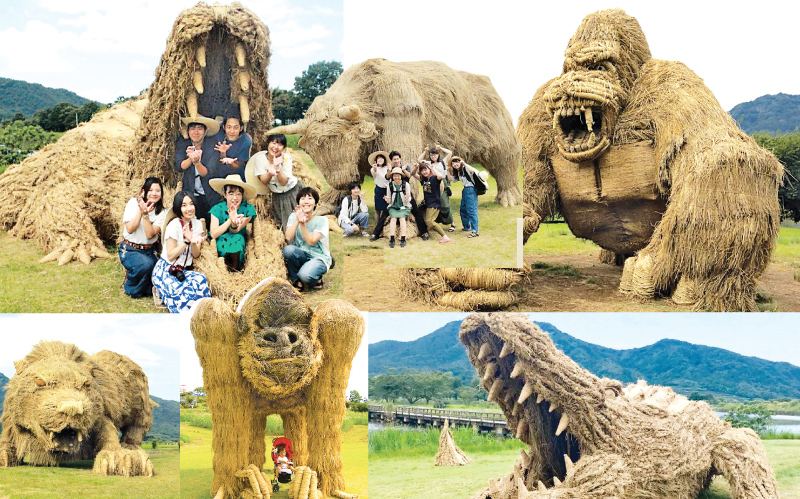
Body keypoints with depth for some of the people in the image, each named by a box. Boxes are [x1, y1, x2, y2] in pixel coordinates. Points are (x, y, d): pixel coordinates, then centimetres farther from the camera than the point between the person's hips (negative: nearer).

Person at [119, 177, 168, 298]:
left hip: (149, 251, 3)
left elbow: (150, 234, -15)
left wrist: (146, 214, -24)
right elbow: (130, 229, -15)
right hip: (130, 250, -3)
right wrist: (140, 211, -22)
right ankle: (130, 287, -4)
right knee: (146, 264, -35)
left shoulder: (161, 212, 0)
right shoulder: (134, 203, -5)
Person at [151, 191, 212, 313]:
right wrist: (187, 241, -23)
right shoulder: (174, 224, -13)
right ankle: (161, 293, -4)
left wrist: (194, 243, -17)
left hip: (184, 270, 6)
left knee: (201, 280, -27)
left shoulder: (197, 224, 6)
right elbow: (170, 256, -14)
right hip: (166, 270, -6)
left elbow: (196, 255, 4)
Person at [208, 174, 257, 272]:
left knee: (237, 238, -31)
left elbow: (234, 232, -16)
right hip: (221, 243, -1)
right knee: (225, 239, -33)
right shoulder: (217, 209, -15)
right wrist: (230, 220, -37)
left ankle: (235, 270, -12)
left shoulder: (248, 209, -14)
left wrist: (234, 224, -41)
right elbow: (213, 234, -24)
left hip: (239, 243, 1)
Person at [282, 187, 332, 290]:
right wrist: (297, 220, -21)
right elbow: (288, 239, -14)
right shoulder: (293, 217, 0)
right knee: (288, 249, -30)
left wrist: (303, 223, -25)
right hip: (301, 256, 4)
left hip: (319, 257, -4)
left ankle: (316, 280, 5)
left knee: (305, 275, -34)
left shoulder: (322, 220, -8)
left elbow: (311, 242, -17)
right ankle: (296, 281, -7)